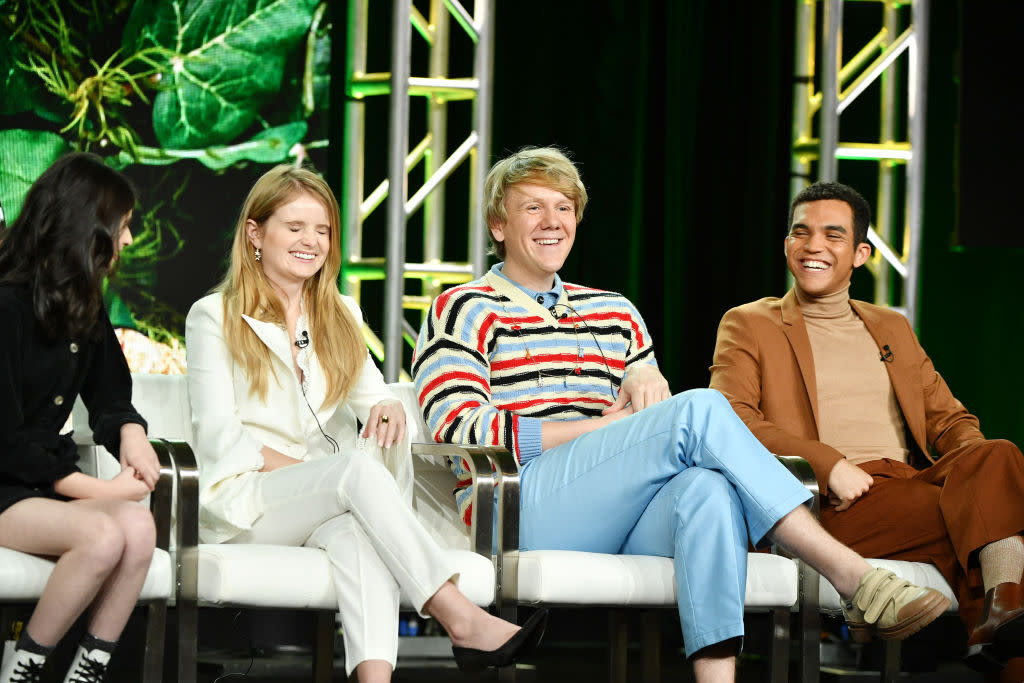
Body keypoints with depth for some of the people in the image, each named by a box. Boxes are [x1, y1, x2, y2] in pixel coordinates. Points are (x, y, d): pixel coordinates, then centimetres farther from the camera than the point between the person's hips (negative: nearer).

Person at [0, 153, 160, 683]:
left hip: (52, 478, 7)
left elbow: (110, 397, 17)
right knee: (103, 533, -33)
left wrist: (131, 433, -7)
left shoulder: (83, 306, 12)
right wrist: (98, 490, -17)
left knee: (137, 525, -26)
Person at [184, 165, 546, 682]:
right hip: (244, 499, -3)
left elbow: (371, 395, 13)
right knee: (360, 471, -34)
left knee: (356, 527, -36)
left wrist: (388, 408, -14)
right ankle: (462, 622, -44)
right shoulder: (213, 318, 7)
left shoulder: (341, 317, 24)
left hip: (329, 502, 4)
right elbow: (217, 435, -3)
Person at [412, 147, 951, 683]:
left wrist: (645, 386, -1)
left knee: (708, 486, -35)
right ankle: (854, 579, -29)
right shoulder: (464, 312, 10)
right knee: (700, 409, -26)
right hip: (527, 511, -5)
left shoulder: (617, 315, 27)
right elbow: (462, 432, -5)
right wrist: (611, 422, -9)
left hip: (621, 527, 5)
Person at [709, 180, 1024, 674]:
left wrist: (978, 465, -2)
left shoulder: (892, 329, 30)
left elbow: (949, 419, 25)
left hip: (911, 481, 5)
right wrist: (829, 465, -16)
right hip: (827, 503, -5)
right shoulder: (749, 326, 14)